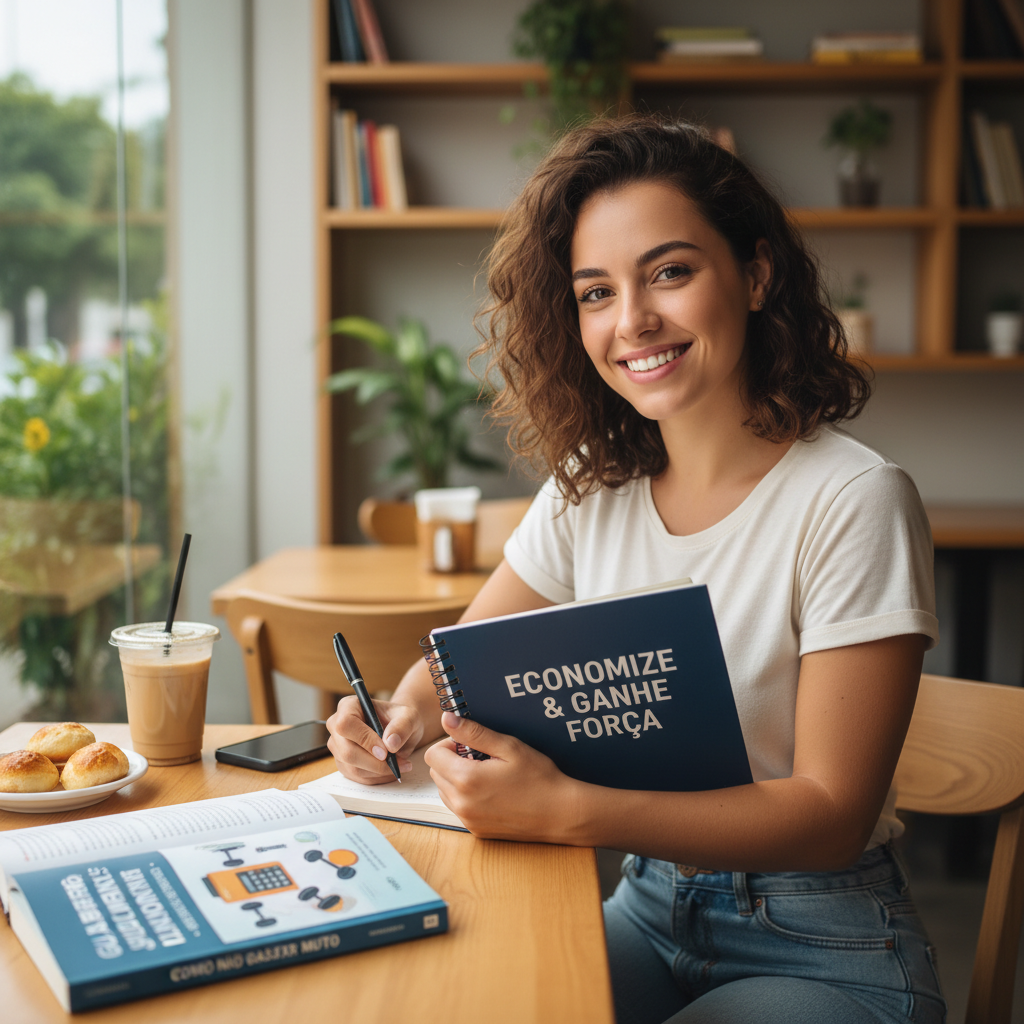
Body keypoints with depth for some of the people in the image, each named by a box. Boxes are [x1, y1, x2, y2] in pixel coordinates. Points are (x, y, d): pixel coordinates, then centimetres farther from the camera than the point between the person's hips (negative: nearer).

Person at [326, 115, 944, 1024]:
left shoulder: (852, 502, -19)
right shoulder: (591, 488, -1)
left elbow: (832, 813, -21)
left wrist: (565, 811, -32)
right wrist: (408, 715, -15)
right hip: (648, 910, 5)